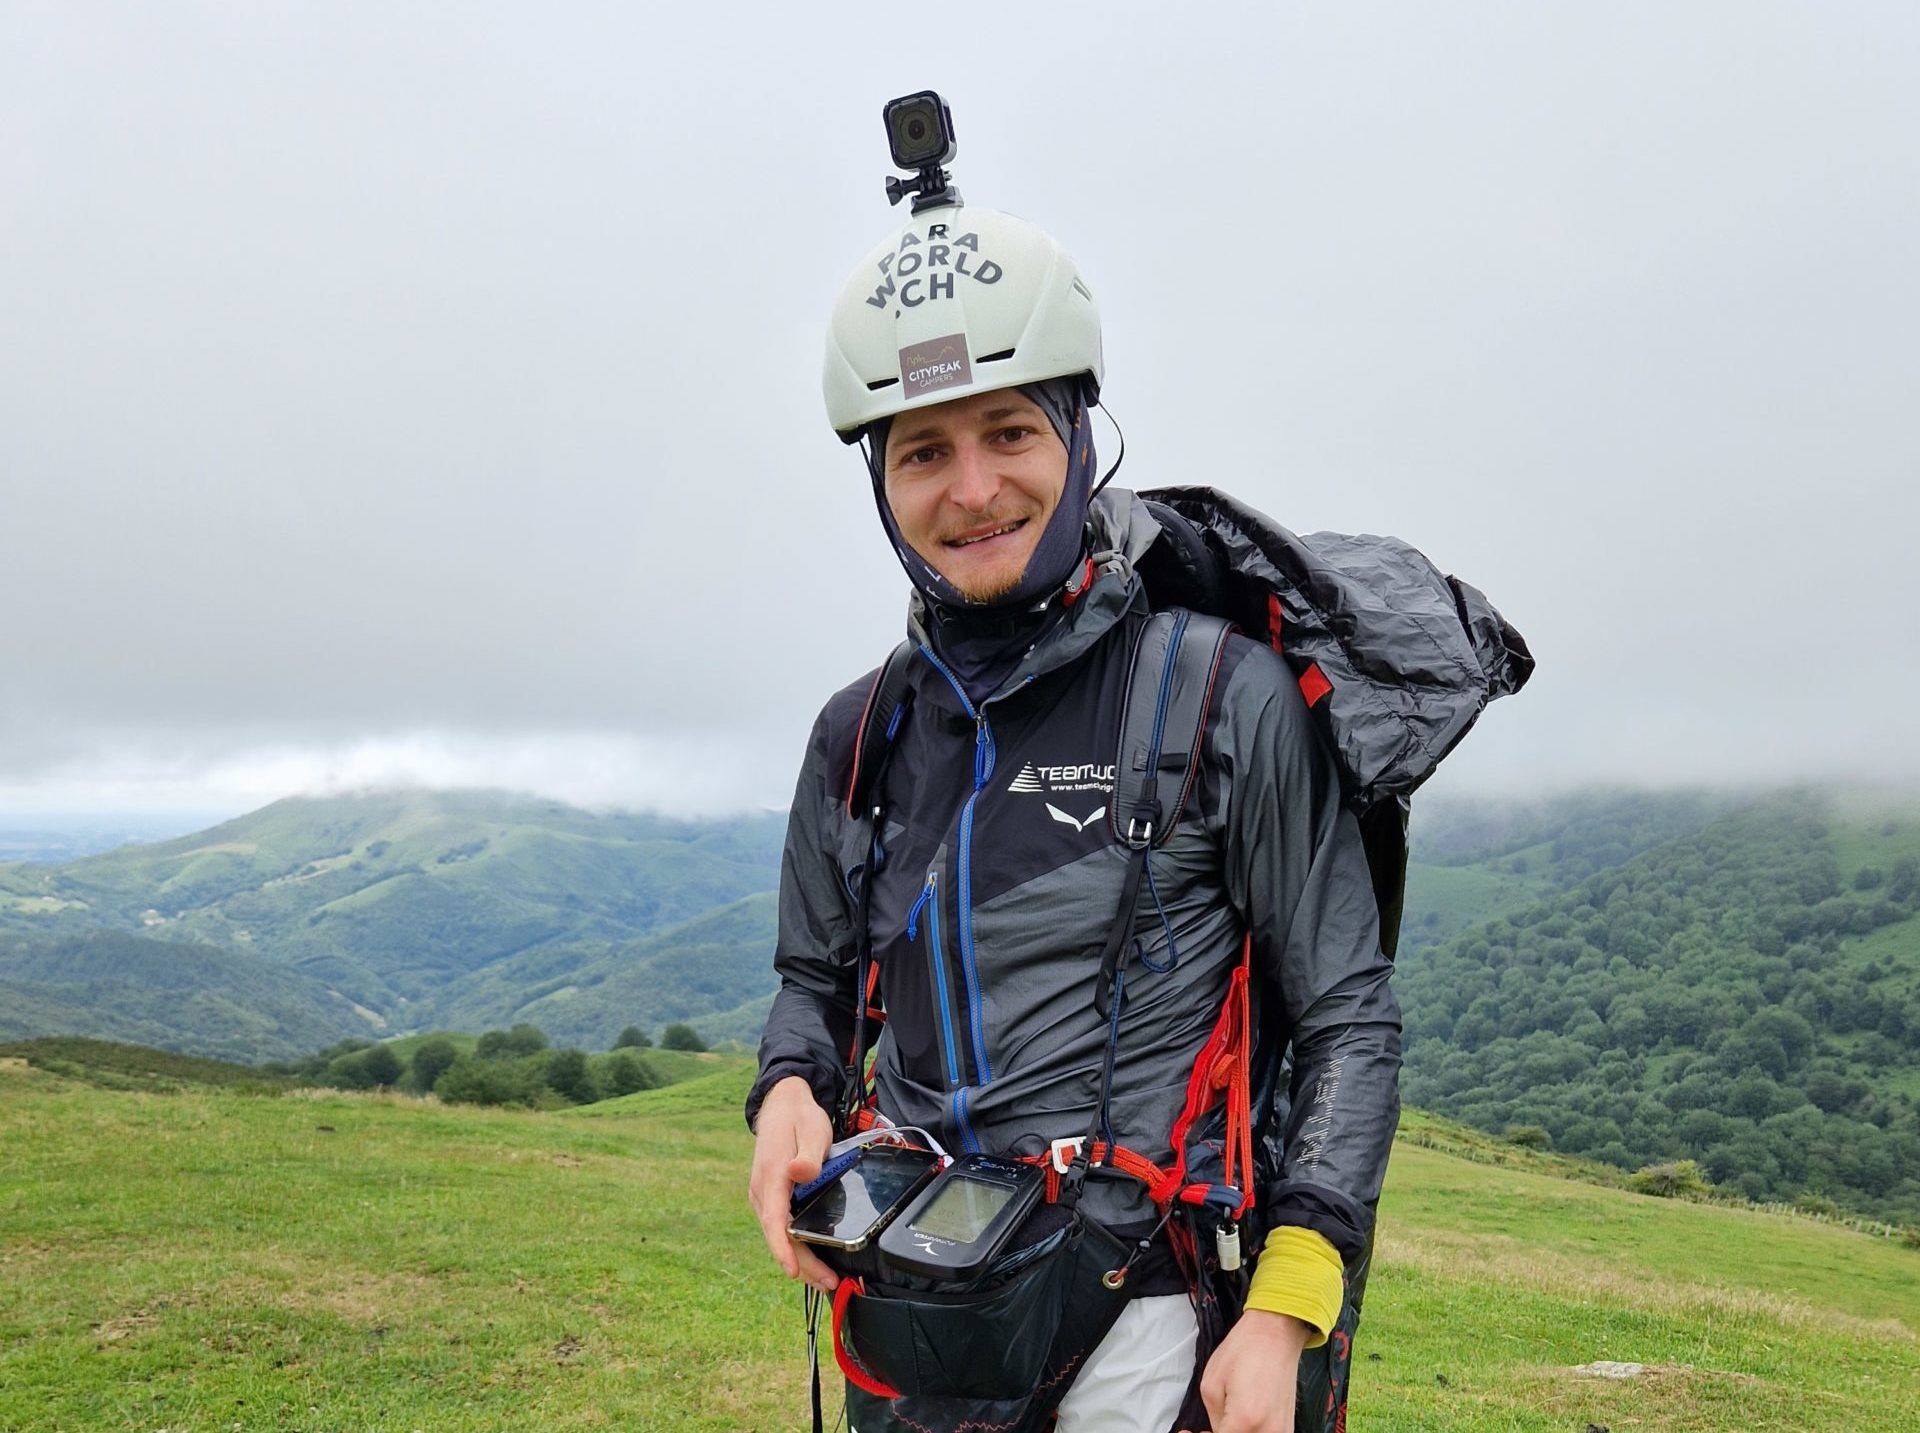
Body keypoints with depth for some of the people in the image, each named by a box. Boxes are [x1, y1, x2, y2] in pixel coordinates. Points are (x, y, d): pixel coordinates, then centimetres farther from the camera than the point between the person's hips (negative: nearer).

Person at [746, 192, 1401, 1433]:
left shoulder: (1227, 699, -10)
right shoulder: (861, 735, 4)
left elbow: (1350, 1020, -7)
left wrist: (1285, 1315, -14)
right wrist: (789, 1089, -5)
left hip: (1132, 1329, -4)